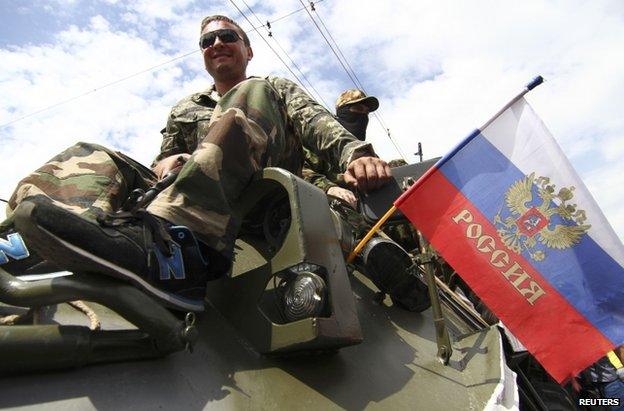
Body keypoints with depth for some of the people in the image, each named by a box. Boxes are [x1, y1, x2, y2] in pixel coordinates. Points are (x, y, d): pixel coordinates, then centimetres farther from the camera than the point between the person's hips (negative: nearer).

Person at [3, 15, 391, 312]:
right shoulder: (184, 109, 33)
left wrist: (356, 153, -16)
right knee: (88, 157, -8)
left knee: (250, 98, -24)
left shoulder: (276, 89, 25)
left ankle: (164, 238, -45)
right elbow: (164, 159, 25)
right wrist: (165, 164, -1)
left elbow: (318, 123, 5)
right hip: (190, 200, 4)